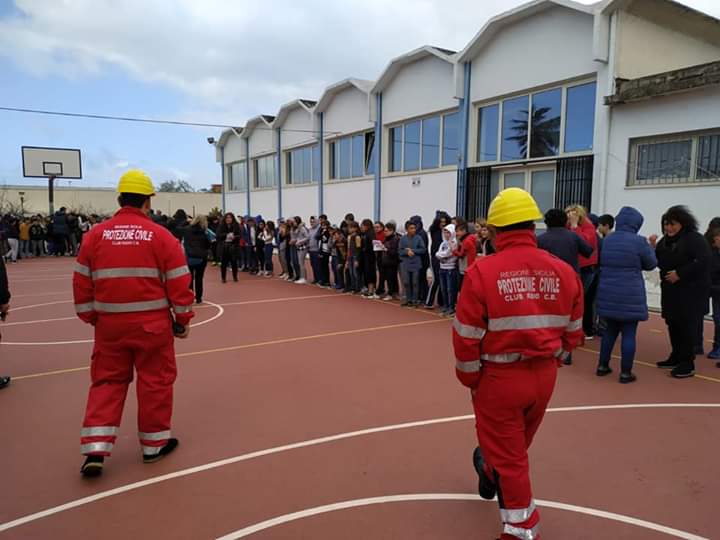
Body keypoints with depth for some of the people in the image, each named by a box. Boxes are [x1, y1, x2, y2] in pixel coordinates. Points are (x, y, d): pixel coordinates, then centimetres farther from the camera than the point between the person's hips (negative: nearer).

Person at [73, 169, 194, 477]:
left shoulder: (95, 235, 1)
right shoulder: (161, 236, -9)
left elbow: (82, 282, 6)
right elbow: (179, 282, -8)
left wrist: (91, 317, 17)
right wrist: (183, 319, 3)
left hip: (110, 324, 3)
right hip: (152, 324, -3)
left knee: (107, 382, 16)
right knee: (155, 381, 11)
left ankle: (95, 449, 12)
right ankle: (154, 444, 23)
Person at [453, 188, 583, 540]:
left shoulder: (482, 271, -18)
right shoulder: (564, 272, -5)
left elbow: (467, 336, -15)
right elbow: (572, 332, 5)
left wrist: (470, 380, 1)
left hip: (499, 377, -5)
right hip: (544, 376, 6)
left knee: (507, 453, 15)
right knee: (517, 444, 29)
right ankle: (490, 474, 57)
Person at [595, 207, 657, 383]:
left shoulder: (607, 240, 6)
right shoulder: (639, 241, -11)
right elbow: (651, 264, 3)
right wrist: (650, 247, 18)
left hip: (608, 294, 5)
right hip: (630, 295, -5)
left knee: (610, 330, 17)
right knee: (629, 333, 3)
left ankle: (602, 366, 21)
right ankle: (625, 372, 8)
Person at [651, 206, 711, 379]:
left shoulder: (695, 239, -12)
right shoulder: (665, 241, 11)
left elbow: (704, 261, -22)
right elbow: (660, 263, 10)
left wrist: (680, 273, -23)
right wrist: (653, 248, -6)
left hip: (691, 292, -7)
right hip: (671, 291, 8)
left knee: (688, 327, -4)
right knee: (673, 325, 12)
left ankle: (688, 364, 2)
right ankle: (676, 357, 25)